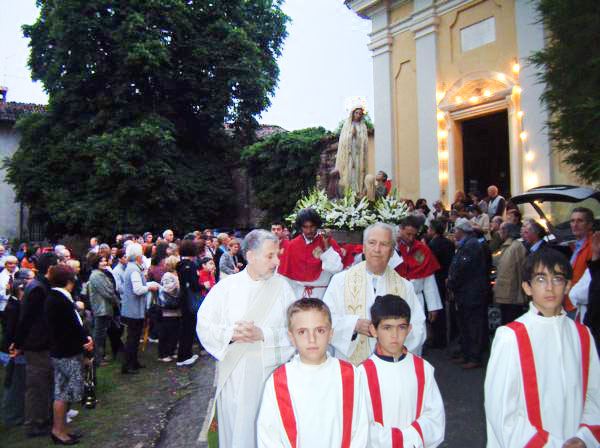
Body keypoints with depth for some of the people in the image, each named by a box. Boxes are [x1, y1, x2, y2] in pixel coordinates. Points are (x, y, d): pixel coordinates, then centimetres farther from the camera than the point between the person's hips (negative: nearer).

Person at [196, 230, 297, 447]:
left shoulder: (282, 286, 0)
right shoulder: (226, 286, 0)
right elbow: (203, 325, -3)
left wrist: (263, 334, -18)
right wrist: (230, 333, -20)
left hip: (270, 374, 0)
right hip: (232, 375, 0)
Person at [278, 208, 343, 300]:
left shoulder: (329, 242, -4)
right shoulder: (291, 245, 2)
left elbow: (337, 269, -14)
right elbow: (285, 273, 7)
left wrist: (327, 247, -21)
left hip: (321, 293, -2)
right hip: (297, 293, 2)